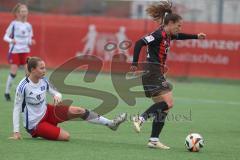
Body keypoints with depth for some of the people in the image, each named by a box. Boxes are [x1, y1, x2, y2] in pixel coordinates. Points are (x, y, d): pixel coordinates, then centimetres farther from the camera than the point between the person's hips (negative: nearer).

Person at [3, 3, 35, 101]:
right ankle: (7, 92, 7)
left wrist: (31, 42, -10)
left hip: (25, 51, 4)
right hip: (14, 51, -4)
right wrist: (11, 40, -26)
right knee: (13, 73, -7)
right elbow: (5, 37, -5)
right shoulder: (14, 24, -6)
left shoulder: (28, 26, 6)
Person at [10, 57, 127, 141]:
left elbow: (57, 93, 7)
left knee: (79, 111, -9)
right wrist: (16, 132, -20)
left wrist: (57, 96, -19)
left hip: (47, 112, 7)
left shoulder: (43, 81, -3)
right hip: (35, 124, -7)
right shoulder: (23, 86, -23)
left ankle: (110, 123, 0)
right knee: (65, 136, -22)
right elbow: (17, 108, -18)